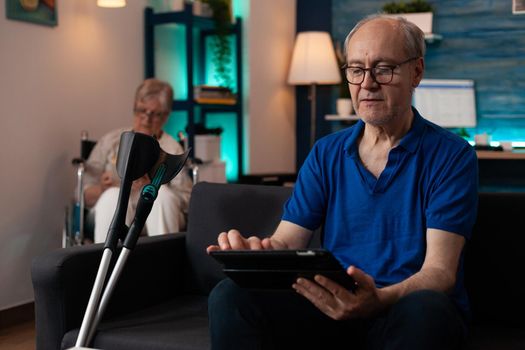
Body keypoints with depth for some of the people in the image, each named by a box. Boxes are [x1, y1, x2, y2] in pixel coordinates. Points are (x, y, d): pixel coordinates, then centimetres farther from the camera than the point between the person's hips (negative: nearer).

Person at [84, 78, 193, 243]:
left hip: (157, 218, 0)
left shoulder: (173, 149, 9)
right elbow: (84, 194, 8)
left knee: (162, 193, -30)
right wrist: (102, 189, -14)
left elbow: (186, 201, -2)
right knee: (113, 195, -30)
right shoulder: (110, 142, 12)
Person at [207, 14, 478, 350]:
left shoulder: (451, 156, -4)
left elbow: (439, 270, -14)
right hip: (335, 305, 3)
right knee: (231, 294, -21)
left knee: (423, 310, -39)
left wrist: (378, 300, -36)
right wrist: (252, 250, -23)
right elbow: (285, 242, 3)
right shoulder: (326, 154, 9)